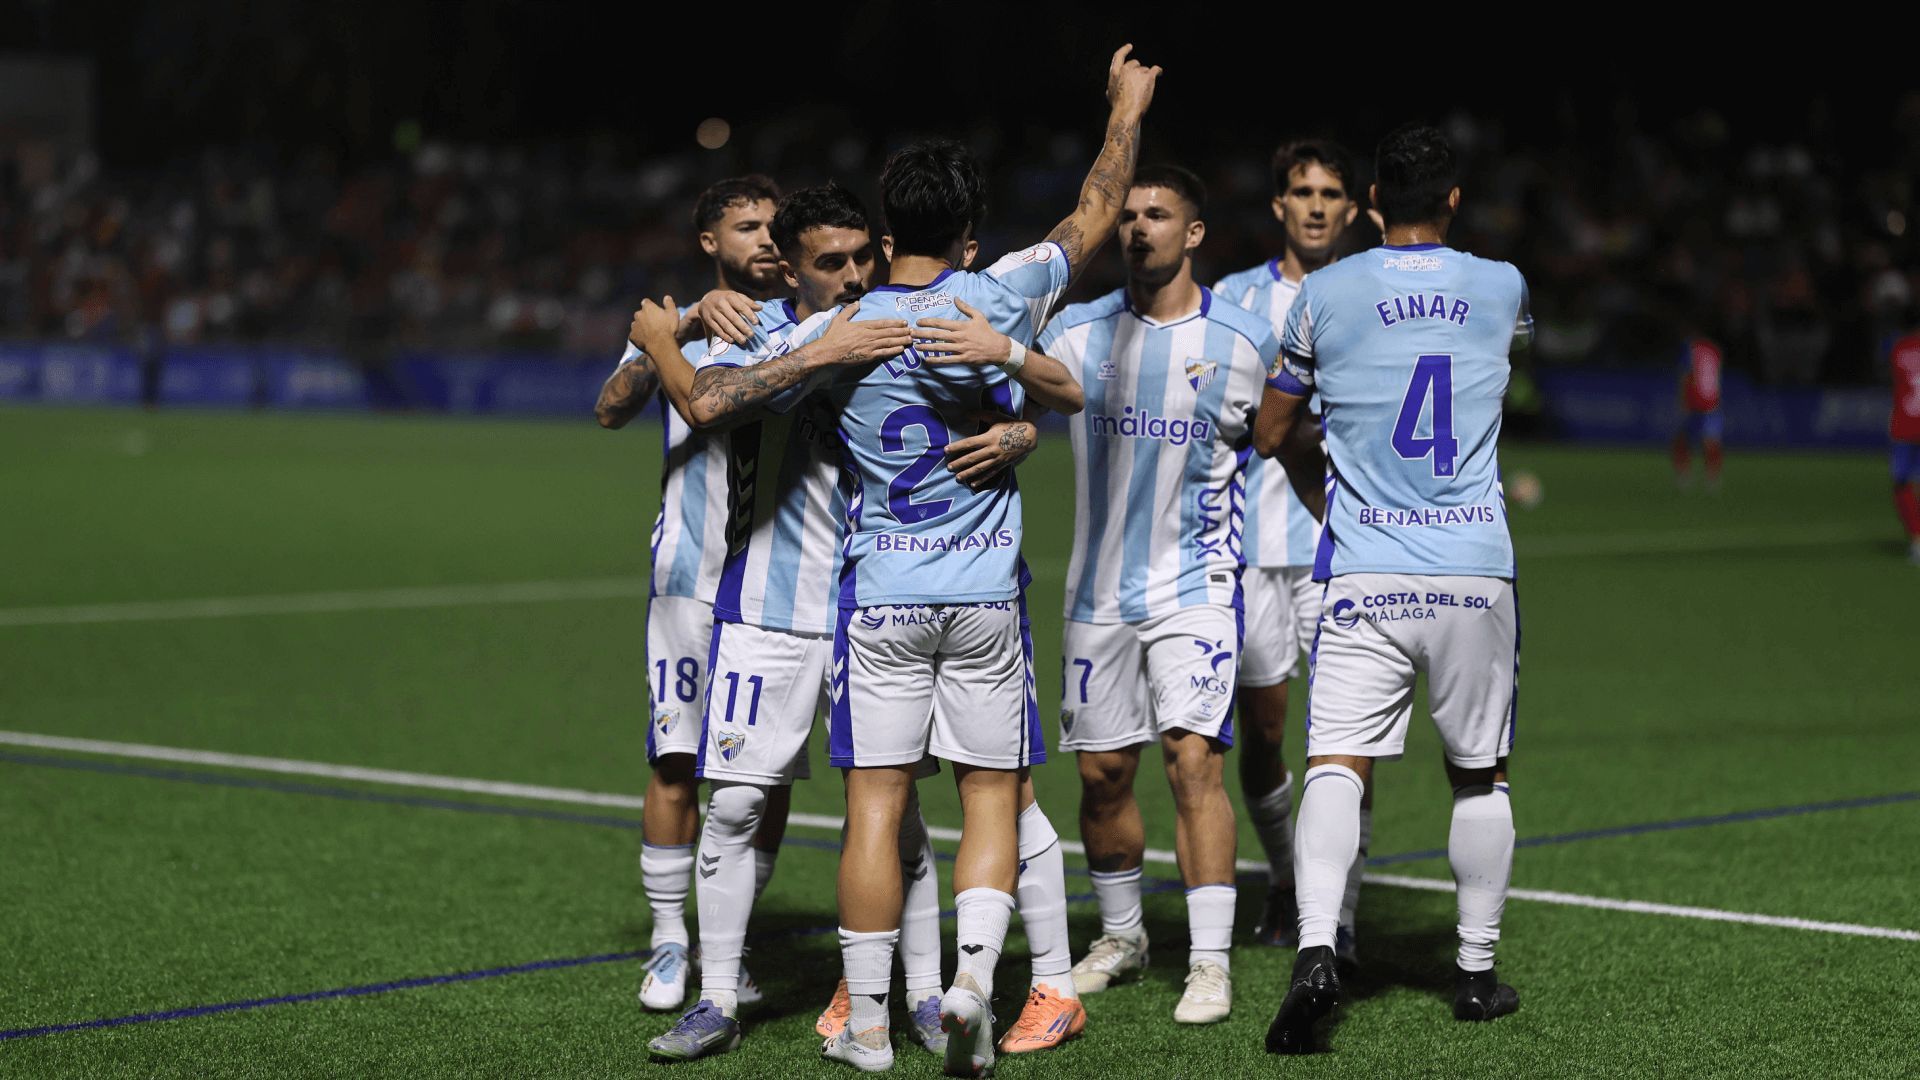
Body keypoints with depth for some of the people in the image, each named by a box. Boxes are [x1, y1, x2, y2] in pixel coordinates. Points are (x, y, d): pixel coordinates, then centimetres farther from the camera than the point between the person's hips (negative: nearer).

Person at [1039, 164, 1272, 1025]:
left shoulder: (1244, 340, -2)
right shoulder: (1079, 331, 1)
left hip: (1195, 582, -3)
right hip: (1099, 587, 3)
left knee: (1194, 758, -14)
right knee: (1102, 772, 8)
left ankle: (1210, 963, -10)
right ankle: (1120, 936, 29)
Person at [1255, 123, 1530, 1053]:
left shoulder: (1323, 294, 1)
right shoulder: (1500, 288, 6)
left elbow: (1269, 434, 13)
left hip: (1363, 578, -1)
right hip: (1476, 574, 1)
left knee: (1337, 765, -8)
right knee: (1480, 774, 15)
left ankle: (1316, 949, -28)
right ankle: (1476, 969, 20)